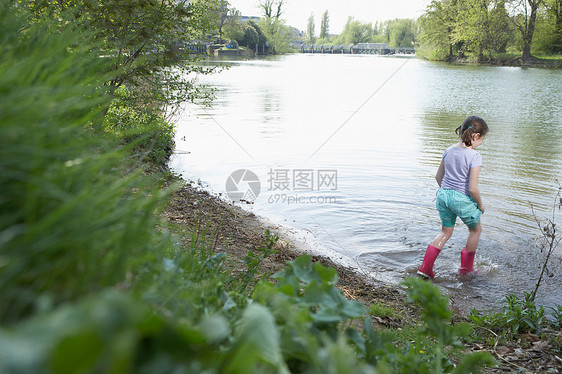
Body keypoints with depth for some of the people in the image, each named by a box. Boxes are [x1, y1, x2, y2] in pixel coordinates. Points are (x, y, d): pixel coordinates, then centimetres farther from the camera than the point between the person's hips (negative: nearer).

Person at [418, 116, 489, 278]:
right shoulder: (474, 156, -18)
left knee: (446, 232, 21)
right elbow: (472, 188, -20)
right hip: (463, 199, -6)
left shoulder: (448, 151, 1)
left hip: (444, 195, 6)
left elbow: (438, 176, 10)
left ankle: (425, 268, 15)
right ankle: (466, 268, 32)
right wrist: (480, 205, -4)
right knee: (476, 229, 22)